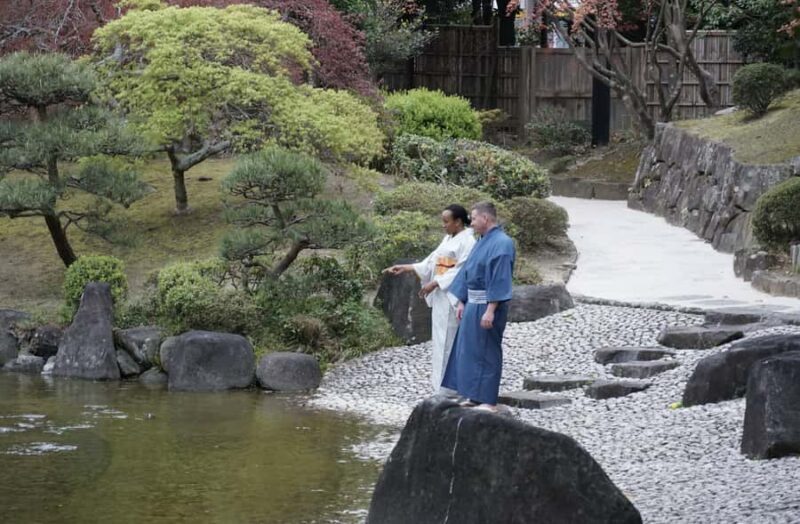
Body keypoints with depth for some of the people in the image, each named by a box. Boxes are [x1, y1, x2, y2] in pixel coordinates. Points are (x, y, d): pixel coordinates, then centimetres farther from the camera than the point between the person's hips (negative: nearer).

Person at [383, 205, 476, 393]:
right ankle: (442, 385, 13)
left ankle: (449, 388, -5)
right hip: (441, 297, 9)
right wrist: (407, 268, 8)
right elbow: (433, 261, 15)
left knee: (450, 341, -8)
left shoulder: (467, 241, -12)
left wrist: (435, 283, -20)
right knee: (441, 340, 10)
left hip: (453, 298, -9)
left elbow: (461, 271, -19)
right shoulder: (448, 239, 17)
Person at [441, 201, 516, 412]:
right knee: (469, 349, 12)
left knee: (486, 352, -4)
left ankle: (488, 400, 2)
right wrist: (461, 303, 15)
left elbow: (500, 279, -21)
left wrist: (490, 310, -24)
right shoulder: (482, 243, 13)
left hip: (487, 306, -9)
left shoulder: (501, 243, -16)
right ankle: (474, 396, 19)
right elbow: (468, 273, 19)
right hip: (472, 305, 9)